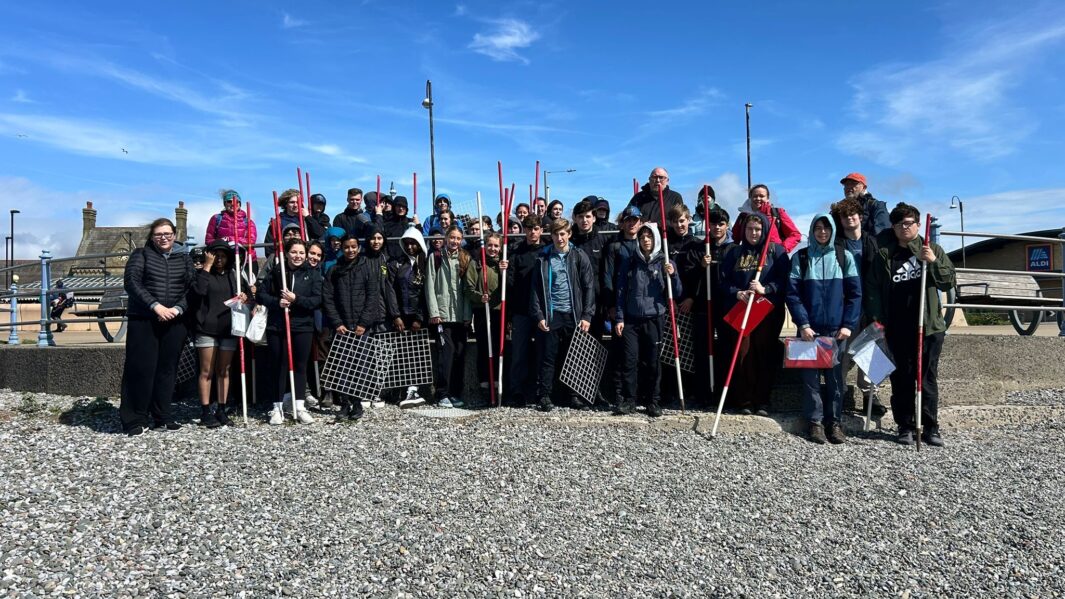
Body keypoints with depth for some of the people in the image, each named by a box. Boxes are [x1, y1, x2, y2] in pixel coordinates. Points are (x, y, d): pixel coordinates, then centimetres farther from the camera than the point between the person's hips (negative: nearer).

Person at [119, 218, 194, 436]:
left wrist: (177, 309, -11)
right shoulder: (141, 254, 7)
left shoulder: (184, 259, 14)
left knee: (167, 369, 6)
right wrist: (155, 306, -16)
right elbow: (131, 282, -6)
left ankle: (162, 417, 15)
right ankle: (136, 419, 4)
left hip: (174, 322, 3)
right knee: (141, 368, -4)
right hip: (143, 321, -2)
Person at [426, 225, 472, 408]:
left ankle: (456, 393, 12)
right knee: (446, 352, -9)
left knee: (460, 354, 3)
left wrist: (468, 314, 0)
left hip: (460, 315, 3)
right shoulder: (435, 257, 5)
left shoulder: (465, 259, 11)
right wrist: (434, 312, -8)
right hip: (442, 314, -3)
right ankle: (443, 394, -1)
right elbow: (430, 286, 0)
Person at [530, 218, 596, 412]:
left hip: (574, 315, 0)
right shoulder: (544, 258, 6)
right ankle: (545, 397, 7)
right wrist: (539, 315, -5)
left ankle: (575, 395, 17)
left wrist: (587, 316, -5)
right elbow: (536, 288, 4)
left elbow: (589, 288, 3)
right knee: (549, 357, 1)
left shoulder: (580, 257, 5)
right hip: (551, 315, 0)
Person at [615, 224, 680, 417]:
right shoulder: (631, 263, 9)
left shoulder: (665, 263, 5)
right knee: (630, 361, -3)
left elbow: (676, 293, 3)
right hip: (631, 320, 1)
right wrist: (620, 318, 2)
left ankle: (652, 401, 15)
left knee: (653, 362, 3)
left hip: (654, 319, -1)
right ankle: (629, 400, 6)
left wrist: (673, 275, -15)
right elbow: (621, 292, 8)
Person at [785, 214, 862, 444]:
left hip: (836, 328, 1)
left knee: (835, 376, 4)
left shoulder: (844, 257, 7)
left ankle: (835, 422, 13)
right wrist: (803, 324, -11)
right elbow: (792, 293, -2)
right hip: (809, 328, 0)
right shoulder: (800, 257, 4)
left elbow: (855, 293, 4)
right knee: (810, 375, 1)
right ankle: (815, 422, 8)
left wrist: (848, 325, -5)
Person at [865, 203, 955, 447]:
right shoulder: (884, 254, 7)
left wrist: (933, 262, -11)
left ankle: (931, 427, 13)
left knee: (928, 377, 4)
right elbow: (872, 288, 6)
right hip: (897, 329, 0)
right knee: (901, 378, 5)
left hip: (929, 326, 0)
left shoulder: (933, 250, 8)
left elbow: (949, 281, 5)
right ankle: (905, 426, 14)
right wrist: (877, 318, -2)